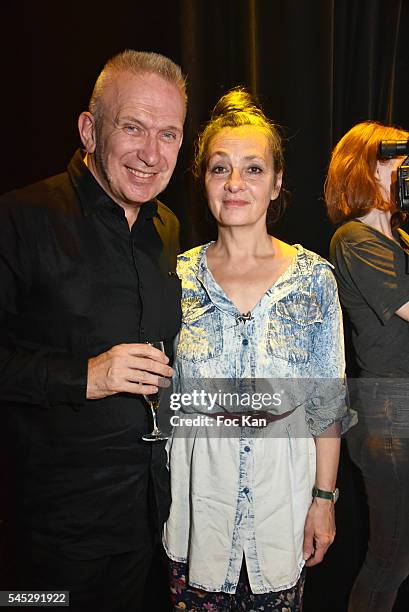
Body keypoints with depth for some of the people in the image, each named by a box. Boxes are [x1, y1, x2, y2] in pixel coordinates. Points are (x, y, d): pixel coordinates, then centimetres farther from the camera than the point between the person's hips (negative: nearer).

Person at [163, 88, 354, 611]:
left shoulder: (315, 277, -6)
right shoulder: (178, 275, -4)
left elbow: (328, 401, -1)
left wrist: (324, 497, 0)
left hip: (284, 477, 0)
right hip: (198, 483, 1)